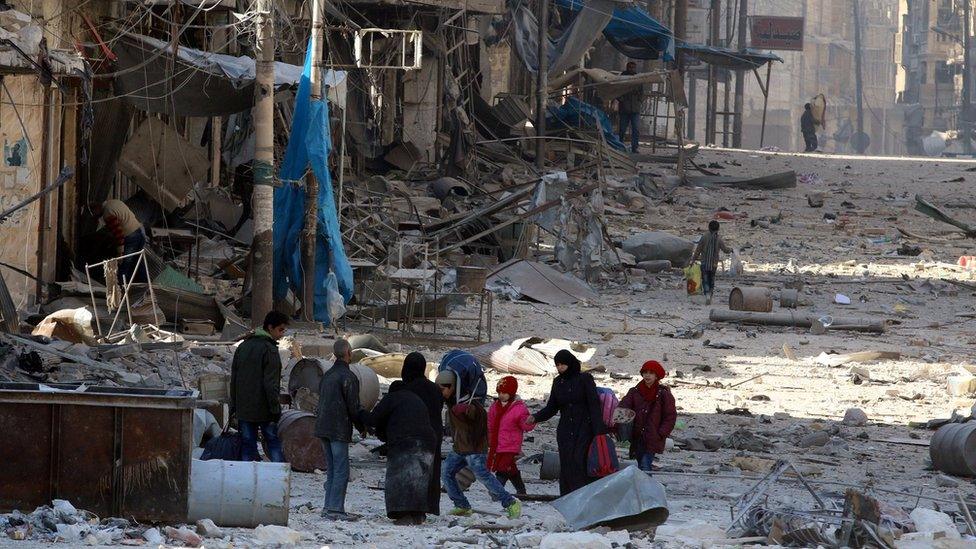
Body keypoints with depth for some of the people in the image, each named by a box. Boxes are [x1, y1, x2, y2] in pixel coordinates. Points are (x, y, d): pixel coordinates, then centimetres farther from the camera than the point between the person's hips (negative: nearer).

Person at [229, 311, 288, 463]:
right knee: (274, 442, 3)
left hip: (243, 409, 5)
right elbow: (271, 383, -17)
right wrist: (275, 408, -13)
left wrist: (233, 405, 19)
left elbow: (233, 379, 14)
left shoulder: (242, 346, 11)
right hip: (263, 409, -5)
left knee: (247, 445, 6)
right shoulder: (269, 349, -12)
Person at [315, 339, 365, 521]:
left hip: (323, 429, 8)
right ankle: (335, 509, -9)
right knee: (341, 470, -5)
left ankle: (328, 507, 13)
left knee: (332, 470, 14)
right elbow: (354, 406, -13)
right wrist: (362, 426, 2)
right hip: (339, 430, -8)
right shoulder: (348, 377, -13)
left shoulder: (327, 375, 13)